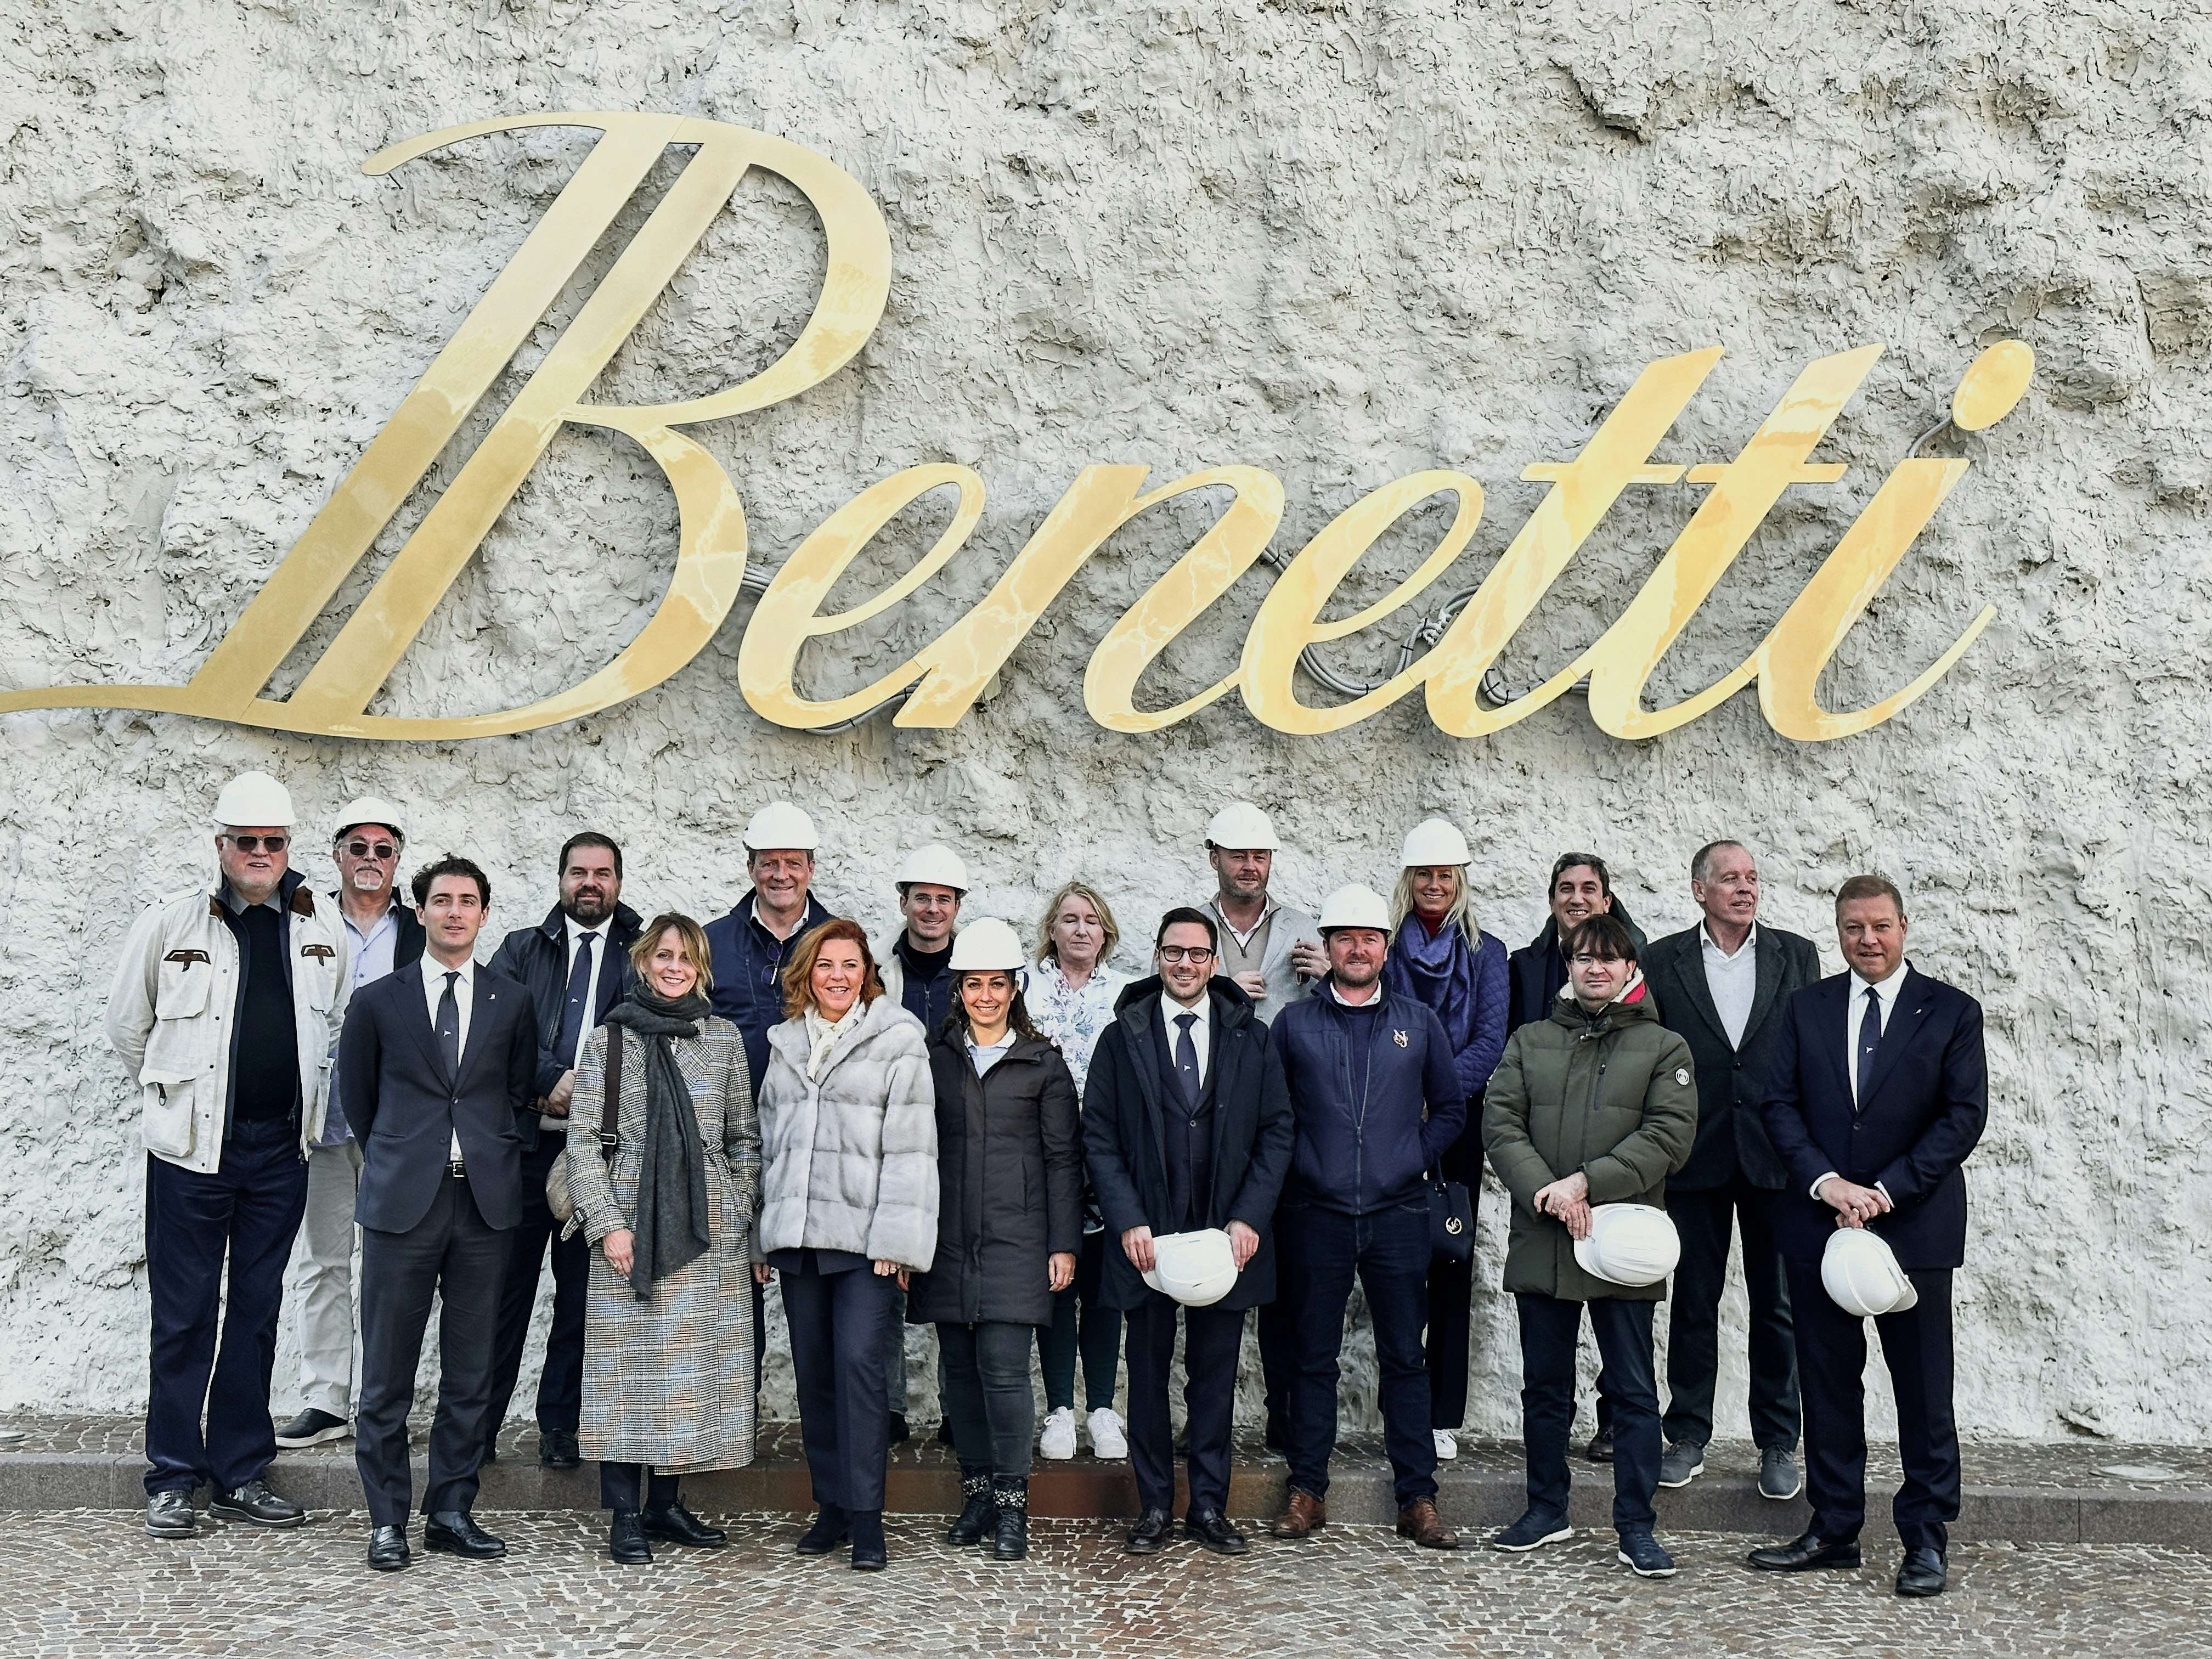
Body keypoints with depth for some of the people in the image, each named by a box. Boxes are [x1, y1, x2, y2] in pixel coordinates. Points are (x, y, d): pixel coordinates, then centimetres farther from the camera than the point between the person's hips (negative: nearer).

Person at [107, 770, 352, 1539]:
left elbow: (341, 1023, 17)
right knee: (184, 1317, 3)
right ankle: (172, 1478, 14)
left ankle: (240, 1473, 19)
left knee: (257, 1313, 10)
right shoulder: (169, 923, -4)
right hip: (191, 1150, -3)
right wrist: (177, 1095, 12)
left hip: (280, 1152, 3)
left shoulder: (322, 929, 3)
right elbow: (126, 1028, 7)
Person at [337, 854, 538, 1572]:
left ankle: (451, 1513, 17)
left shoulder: (513, 1002, 9)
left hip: (485, 1203, 2)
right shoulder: (378, 1002, 6)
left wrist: (487, 1156, 12)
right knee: (388, 1372, 2)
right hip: (402, 1201, -1)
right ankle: (387, 1520, 12)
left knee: (471, 1371, 7)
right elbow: (357, 1097, 14)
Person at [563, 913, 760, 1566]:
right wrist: (607, 1223, -8)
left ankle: (666, 1504, 17)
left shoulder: (724, 1038, 9)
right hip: (631, 1221, -2)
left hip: (709, 1225, 3)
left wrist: (745, 1213, 6)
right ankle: (625, 1515, 6)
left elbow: (744, 1138, 13)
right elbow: (583, 1142, 0)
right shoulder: (607, 1041, 3)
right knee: (629, 1363, -2)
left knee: (696, 1363, 5)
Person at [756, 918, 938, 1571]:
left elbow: (910, 1145, -7)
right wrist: (768, 1225, 12)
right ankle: (831, 1505, 19)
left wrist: (896, 1239, -13)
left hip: (864, 1235, -5)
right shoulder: (786, 1041, 14)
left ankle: (866, 1515, -3)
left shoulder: (898, 1039, -3)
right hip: (796, 1232, 5)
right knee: (812, 1369, 8)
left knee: (859, 1361, -11)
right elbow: (769, 1137, 18)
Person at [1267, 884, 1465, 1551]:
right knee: (1314, 1358, 6)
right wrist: (1294, 1168, 0)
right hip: (1316, 1214, -1)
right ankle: (1307, 1491, 15)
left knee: (1405, 1358, 4)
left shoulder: (1418, 1022, 8)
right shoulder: (1294, 1022, 5)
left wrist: (1415, 1158, 3)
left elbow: (1451, 1109, 14)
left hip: (1397, 1214, 1)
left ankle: (1417, 1497, 11)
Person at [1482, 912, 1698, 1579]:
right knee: (1544, 1386, 12)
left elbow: (1670, 1134, -7)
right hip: (1540, 1241, 3)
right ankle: (1547, 1509, 25)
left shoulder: (1663, 1048, 4)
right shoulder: (1530, 1042, 12)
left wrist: (1587, 1182, -16)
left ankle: (1636, 1526, 11)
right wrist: (1544, 1189, -13)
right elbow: (1500, 1122, 3)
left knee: (1634, 1391, 2)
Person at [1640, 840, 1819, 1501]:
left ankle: (1778, 1445, 18)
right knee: (1693, 1302, 7)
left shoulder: (1796, 955, 6)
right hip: (1695, 1157, 0)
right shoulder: (1662, 961, 3)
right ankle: (1688, 1437, 18)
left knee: (1777, 1304, 7)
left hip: (1776, 1154, 1)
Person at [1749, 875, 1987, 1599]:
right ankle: (1833, 1530, 19)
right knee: (1827, 1383, 9)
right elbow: (1777, 1102, 2)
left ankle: (1927, 1539, 15)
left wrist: (1885, 1191, -14)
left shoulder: (1952, 1012, 1)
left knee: (1924, 1389, 4)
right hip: (1817, 1222, 3)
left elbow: (1965, 1114, -6)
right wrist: (1825, 1181, -13)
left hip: (1914, 1226, -2)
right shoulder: (1806, 1008, 8)